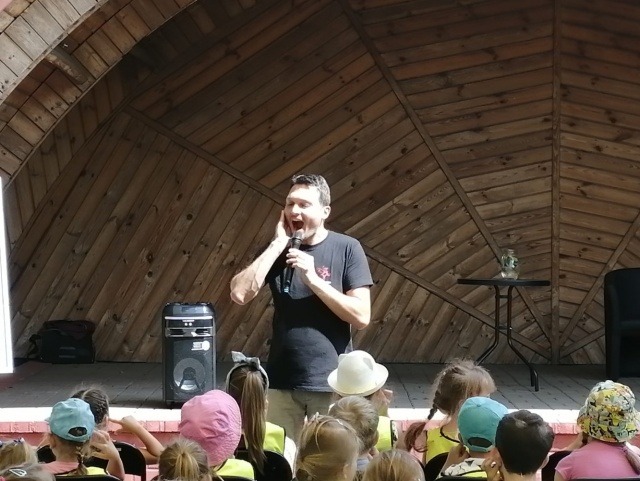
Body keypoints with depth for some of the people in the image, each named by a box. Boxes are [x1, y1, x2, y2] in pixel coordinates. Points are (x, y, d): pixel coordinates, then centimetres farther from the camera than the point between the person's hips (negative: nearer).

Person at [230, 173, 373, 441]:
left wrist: (313, 280, -18)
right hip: (282, 381, 3)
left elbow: (362, 317, -11)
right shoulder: (276, 251, 5)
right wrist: (278, 245, -11)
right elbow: (239, 294, -10)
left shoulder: (346, 249, -5)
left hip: (331, 383, -3)